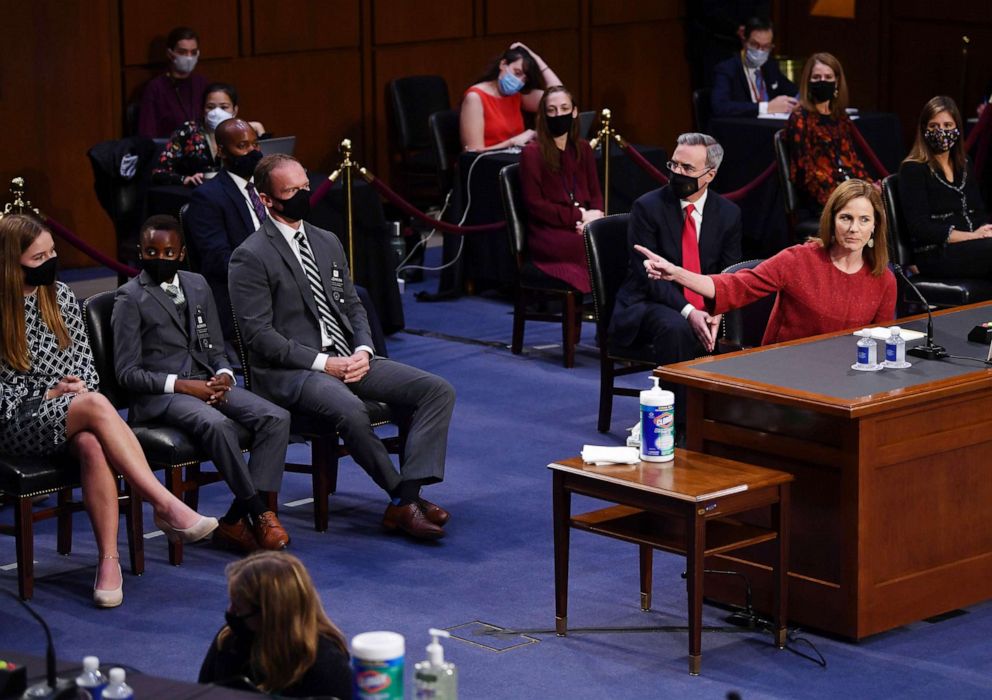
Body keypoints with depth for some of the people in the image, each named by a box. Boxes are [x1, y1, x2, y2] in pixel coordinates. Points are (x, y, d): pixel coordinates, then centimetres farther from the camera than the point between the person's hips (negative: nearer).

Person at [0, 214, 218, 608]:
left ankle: (109, 560, -39)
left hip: (72, 407, 4)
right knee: (96, 406, -34)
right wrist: (47, 395, -14)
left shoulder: (60, 296, 9)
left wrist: (82, 391, -7)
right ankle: (166, 506, -38)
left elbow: (83, 359, 13)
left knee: (92, 445, -34)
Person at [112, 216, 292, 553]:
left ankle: (236, 520, -22)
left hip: (206, 382, 7)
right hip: (160, 395, -6)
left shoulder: (197, 285, 16)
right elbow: (127, 372, -8)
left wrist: (224, 375, -4)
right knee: (217, 423, -37)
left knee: (276, 418, -18)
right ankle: (258, 512, -23)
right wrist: (181, 385, -18)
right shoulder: (130, 298, -3)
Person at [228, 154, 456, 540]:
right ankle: (404, 497, -18)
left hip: (348, 359, 7)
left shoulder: (327, 242, 17)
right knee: (349, 409, -38)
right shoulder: (251, 257, -6)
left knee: (438, 390, -11)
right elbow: (257, 334, -12)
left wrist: (363, 351, -2)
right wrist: (322, 362, -17)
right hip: (290, 371, -7)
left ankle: (405, 499, -21)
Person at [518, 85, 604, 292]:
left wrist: (594, 216, -9)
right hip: (547, 232, -5)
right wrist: (579, 216, -12)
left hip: (581, 227, 5)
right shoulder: (532, 153, 0)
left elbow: (595, 194, 16)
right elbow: (534, 205, -6)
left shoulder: (583, 149, 17)